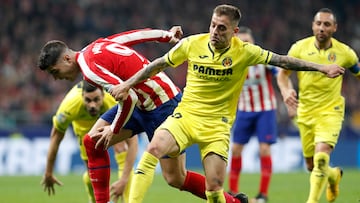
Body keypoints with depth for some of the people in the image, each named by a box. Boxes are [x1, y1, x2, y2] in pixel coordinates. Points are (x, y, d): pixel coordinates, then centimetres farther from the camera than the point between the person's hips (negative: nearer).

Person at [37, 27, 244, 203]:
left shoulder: (89, 66, -22)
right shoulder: (96, 47, 5)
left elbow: (128, 97, -27)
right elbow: (137, 34, 13)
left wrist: (114, 130, -13)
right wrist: (167, 35, 27)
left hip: (163, 105, -10)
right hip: (141, 103, 10)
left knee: (176, 178, -5)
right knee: (92, 141, 3)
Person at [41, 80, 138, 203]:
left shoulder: (116, 104, -45)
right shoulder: (71, 106, -41)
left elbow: (133, 142, -42)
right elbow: (55, 137, -23)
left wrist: (124, 180, -48)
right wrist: (48, 173, -15)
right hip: (84, 123, 1)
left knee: (121, 149, -28)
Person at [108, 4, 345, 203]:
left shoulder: (245, 52, -7)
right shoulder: (192, 44, -4)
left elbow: (283, 61, -4)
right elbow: (159, 64, 9)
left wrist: (321, 68, -8)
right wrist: (127, 85, 10)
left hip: (217, 125, -1)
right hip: (185, 114, 1)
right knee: (153, 149, -27)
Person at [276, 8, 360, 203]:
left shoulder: (344, 52, -6)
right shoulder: (300, 47, -5)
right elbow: (282, 73, 4)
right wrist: (285, 90, -15)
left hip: (331, 112, -2)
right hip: (305, 112, 2)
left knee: (321, 158, -23)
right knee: (311, 165, 11)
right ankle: (334, 175, 44)